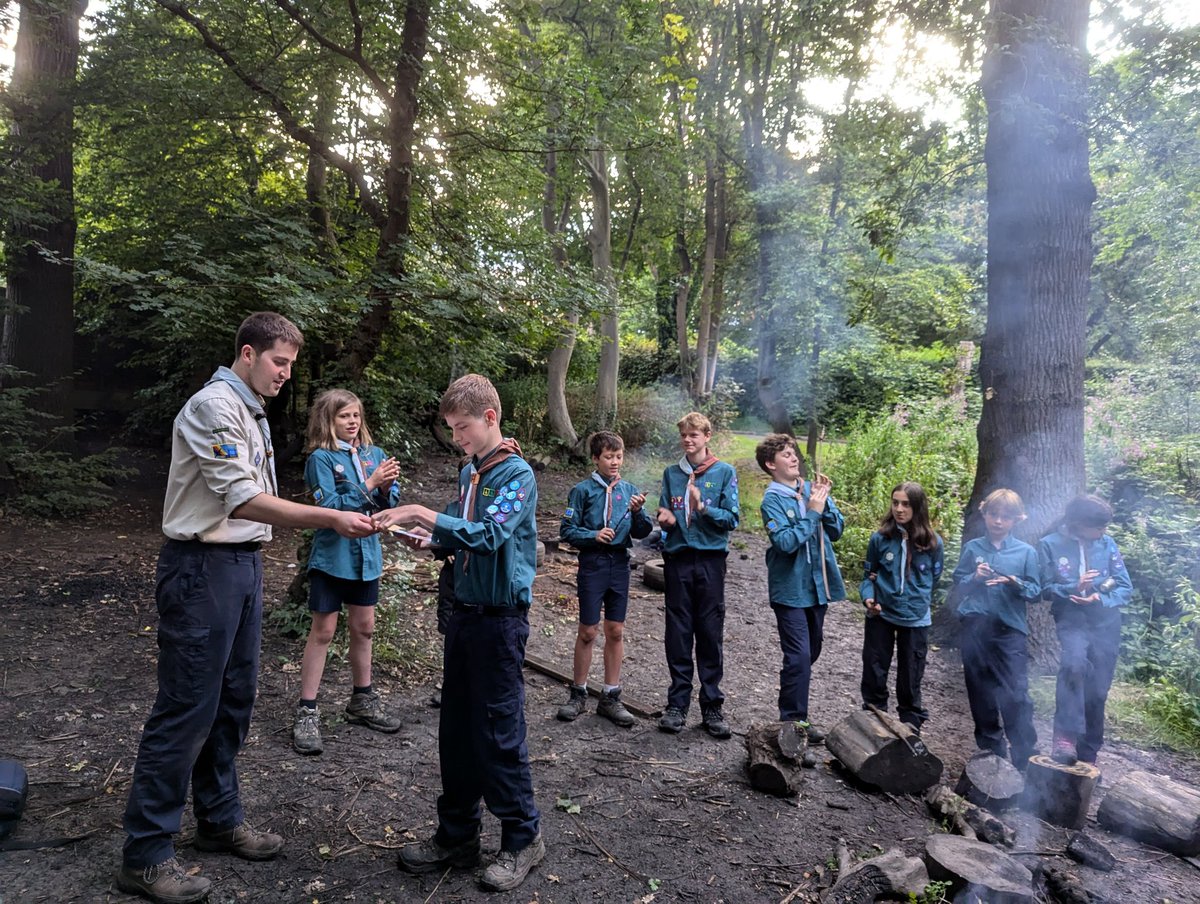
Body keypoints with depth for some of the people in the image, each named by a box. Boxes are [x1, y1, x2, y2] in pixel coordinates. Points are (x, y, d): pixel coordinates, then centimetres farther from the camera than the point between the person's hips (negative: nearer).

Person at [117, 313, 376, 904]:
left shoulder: (250, 412, 16)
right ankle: (144, 856, 11)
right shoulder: (214, 406, -15)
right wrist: (331, 519, -25)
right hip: (203, 568, -10)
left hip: (243, 565, 10)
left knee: (233, 699, 16)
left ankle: (220, 820, 30)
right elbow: (243, 500, -23)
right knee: (186, 709, -3)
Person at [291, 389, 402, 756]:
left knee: (363, 628, 15)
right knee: (323, 632, 1)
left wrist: (387, 487, -18)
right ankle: (306, 712, 11)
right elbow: (331, 507, -18)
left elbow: (388, 504, 3)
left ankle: (362, 701, 31)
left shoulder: (374, 455, 3)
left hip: (365, 555, 5)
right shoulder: (321, 458, -10)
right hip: (332, 556, -5)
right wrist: (369, 483, -24)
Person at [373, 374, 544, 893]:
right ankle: (457, 835, 27)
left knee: (498, 732, 0)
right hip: (464, 611, 8)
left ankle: (522, 838, 18)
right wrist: (433, 540, 2)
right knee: (455, 729, 13)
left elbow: (488, 535, -27)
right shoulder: (469, 472, 11)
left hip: (500, 617, -8)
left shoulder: (516, 473, -13)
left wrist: (421, 513, -29)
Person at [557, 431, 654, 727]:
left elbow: (642, 533, 4)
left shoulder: (629, 490, 4)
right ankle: (579, 694, 19)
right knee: (588, 632, 3)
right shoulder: (583, 490, -5)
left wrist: (637, 512, -14)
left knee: (616, 632, 9)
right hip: (592, 564, -3)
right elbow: (567, 530, -4)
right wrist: (594, 535, -19)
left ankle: (611, 697, 20)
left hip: (620, 564, 3)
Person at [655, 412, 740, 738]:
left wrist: (703, 508, -19)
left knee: (711, 633, 3)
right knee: (678, 634, 5)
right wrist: (666, 519, -9)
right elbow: (665, 516, 13)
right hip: (677, 558, 2)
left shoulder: (724, 472, 2)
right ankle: (677, 703, 15)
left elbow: (731, 519, -4)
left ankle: (712, 705, 14)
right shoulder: (672, 473, 11)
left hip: (710, 560, -2)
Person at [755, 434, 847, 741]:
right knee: (799, 657, -6)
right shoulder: (773, 500, -11)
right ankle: (794, 719, 8)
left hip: (817, 586, 6)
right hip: (791, 589, -6)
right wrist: (812, 512, -20)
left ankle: (793, 709, 32)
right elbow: (785, 542, -22)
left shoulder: (812, 489, 4)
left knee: (810, 653, 16)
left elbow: (836, 530, 2)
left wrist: (825, 502, -12)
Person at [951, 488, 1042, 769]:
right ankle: (991, 747, 24)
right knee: (981, 690, 9)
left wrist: (1015, 584, -16)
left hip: (1010, 629, -2)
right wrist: (975, 577, -10)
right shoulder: (973, 547, 7)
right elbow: (958, 582, 10)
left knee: (1016, 694, -7)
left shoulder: (1026, 552, 4)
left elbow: (1034, 590, 3)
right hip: (976, 627, 2)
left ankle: (1026, 756, 3)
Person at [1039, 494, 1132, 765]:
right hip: (1072, 619, -3)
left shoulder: (1107, 544, 1)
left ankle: (1088, 755, 23)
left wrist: (1100, 599, -16)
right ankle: (1065, 737, -31)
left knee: (1097, 692, 7)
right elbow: (1045, 589, -3)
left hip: (1106, 623, 3)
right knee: (1074, 663, -34)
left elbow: (1125, 588, 3)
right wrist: (1074, 588, -20)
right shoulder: (1050, 545, -6)